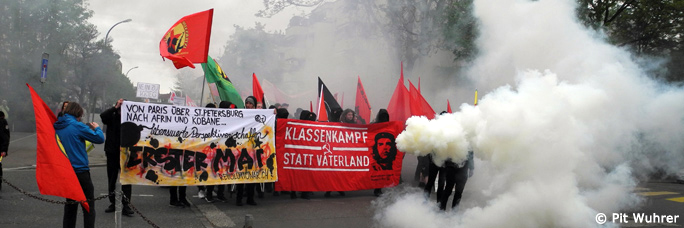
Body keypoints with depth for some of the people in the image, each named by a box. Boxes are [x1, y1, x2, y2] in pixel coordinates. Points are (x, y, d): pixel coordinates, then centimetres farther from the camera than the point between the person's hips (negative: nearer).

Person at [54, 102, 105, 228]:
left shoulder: (57, 127, 6)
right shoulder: (77, 126, -14)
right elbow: (100, 139, -13)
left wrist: (88, 130, 14)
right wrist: (97, 128, 6)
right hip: (80, 170, -7)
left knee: (70, 205, 17)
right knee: (89, 206, 0)